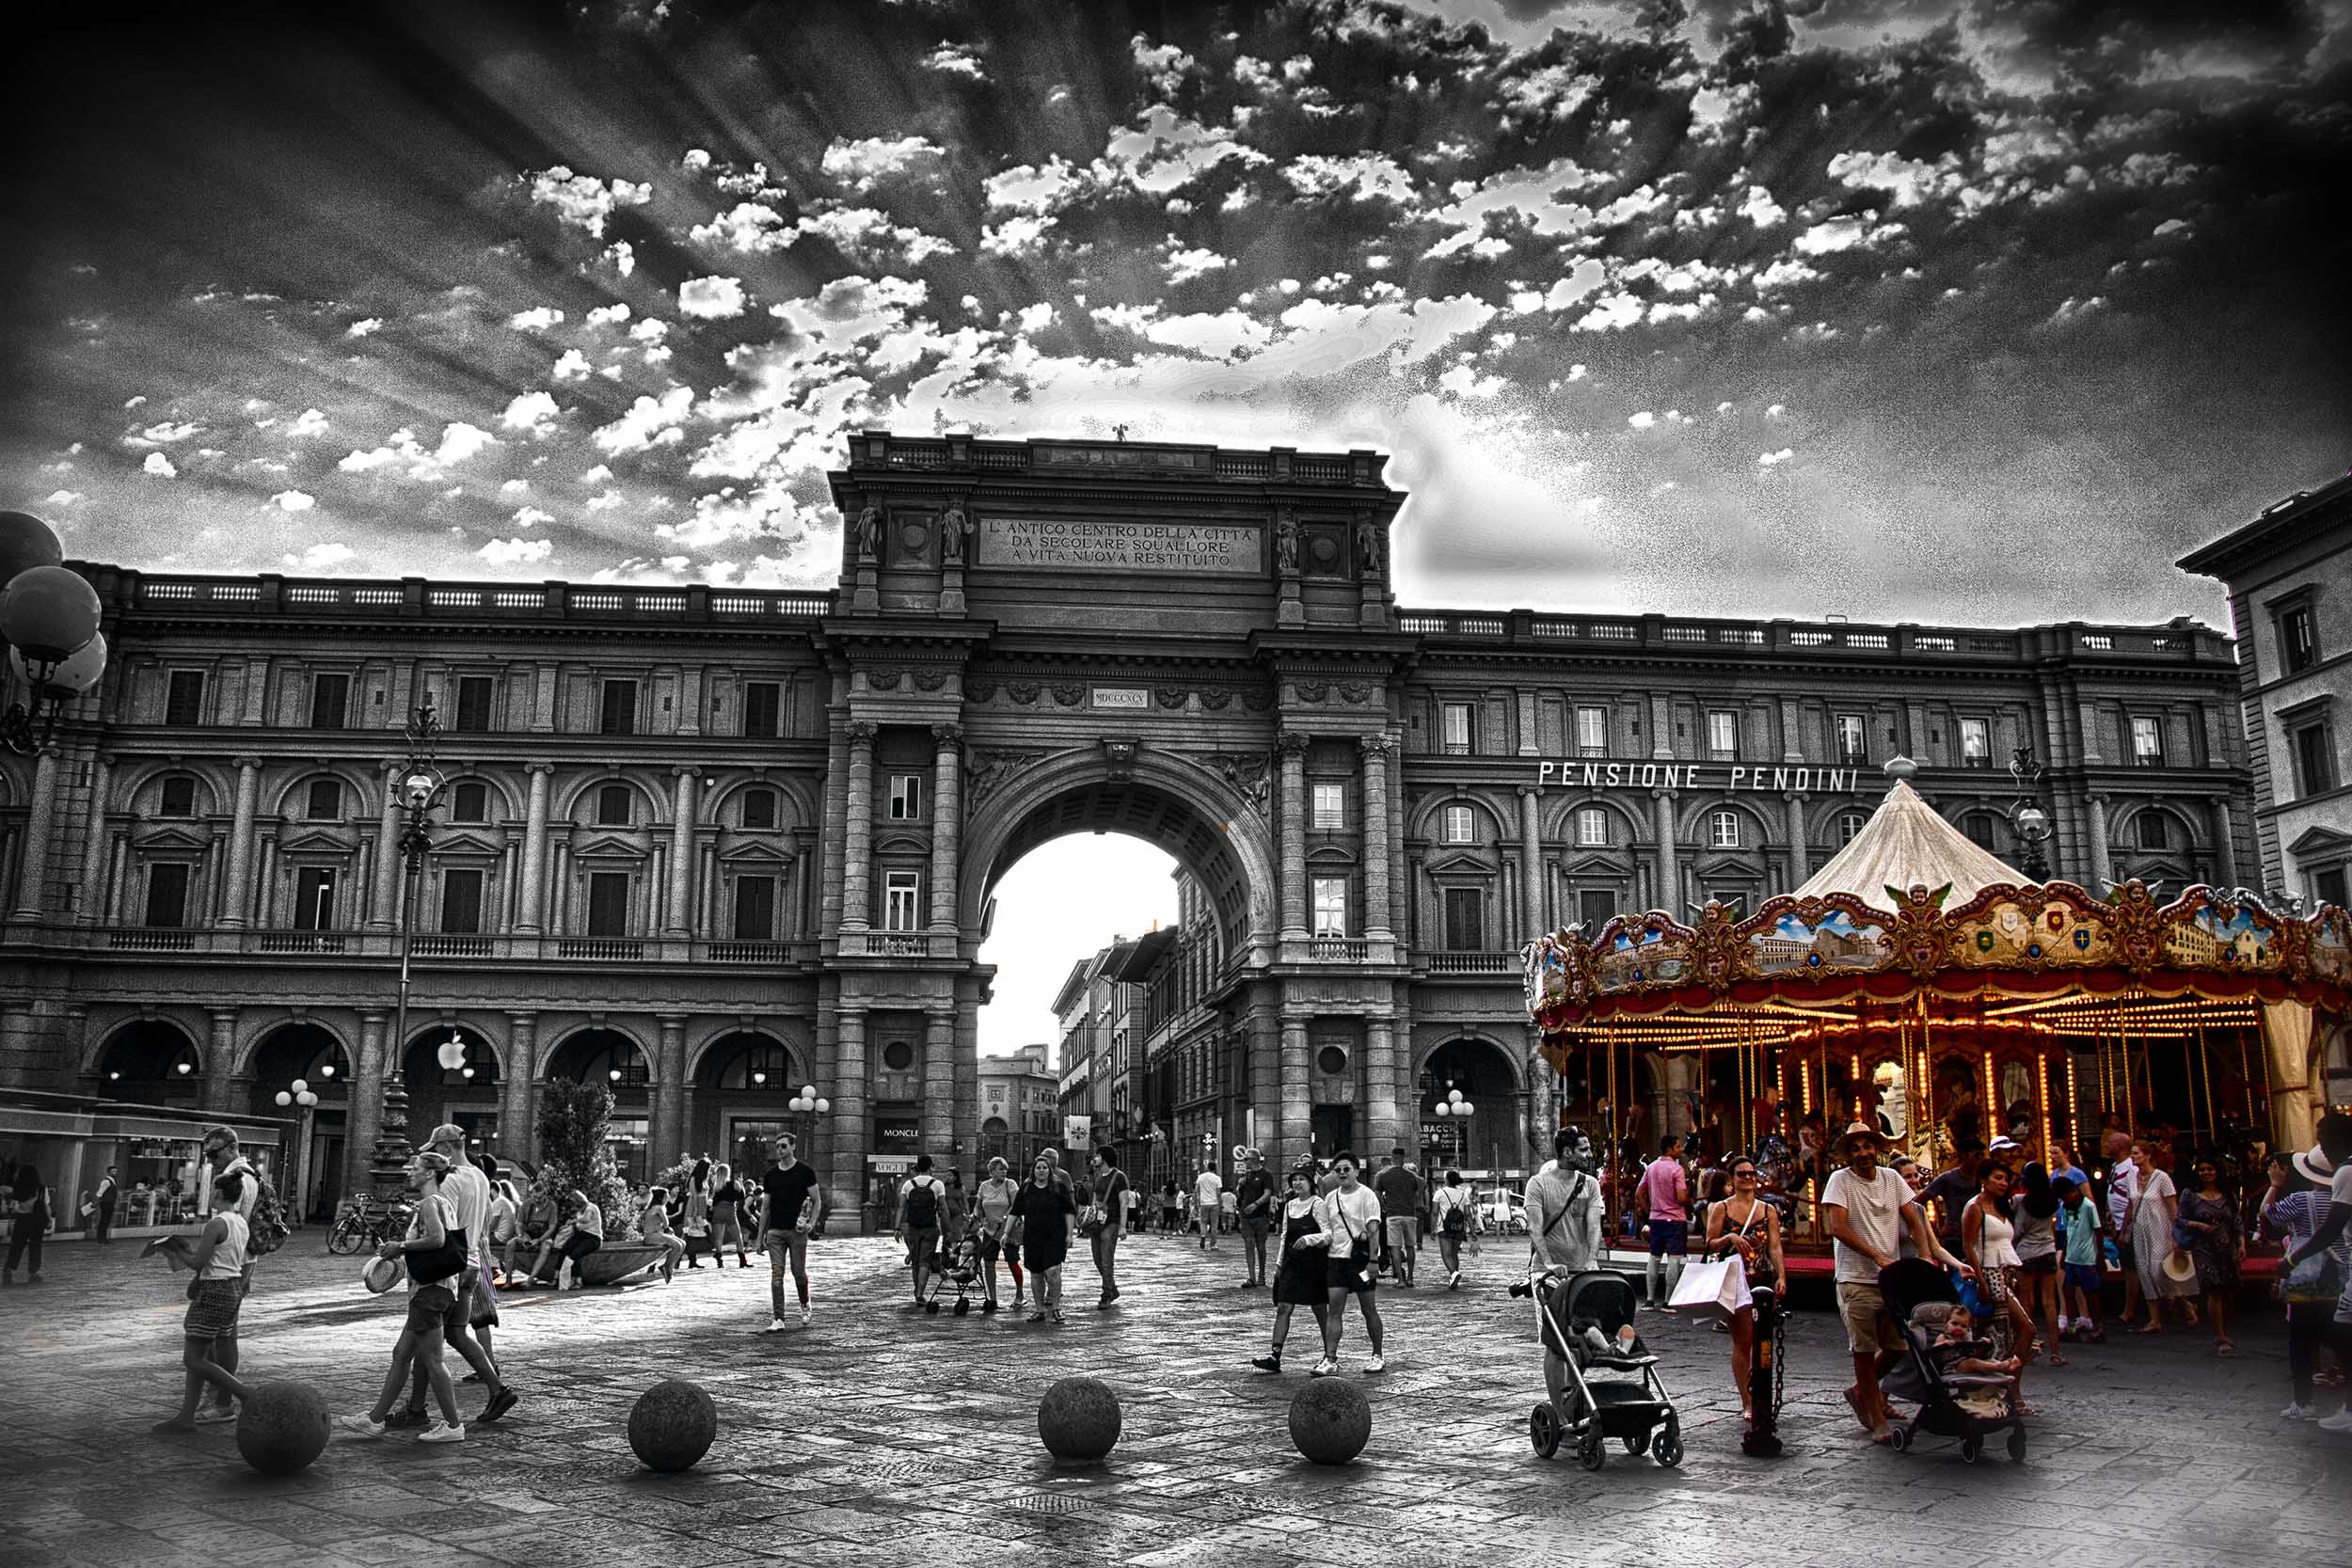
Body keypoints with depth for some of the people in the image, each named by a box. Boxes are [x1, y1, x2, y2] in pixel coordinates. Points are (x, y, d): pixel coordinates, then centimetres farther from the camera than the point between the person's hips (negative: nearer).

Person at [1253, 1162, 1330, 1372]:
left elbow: (1328, 1234, -18)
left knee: (1320, 1311, 5)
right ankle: (1275, 1356, -7)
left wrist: (1309, 1239, -33)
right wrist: (1279, 1262, 16)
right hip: (1292, 1263, 6)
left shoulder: (1317, 1204, -9)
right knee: (1283, 1308, -3)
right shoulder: (1290, 1205, 11)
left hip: (1313, 1263, -6)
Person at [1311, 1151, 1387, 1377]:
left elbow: (1373, 1229, -12)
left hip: (1361, 1258, -5)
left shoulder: (1366, 1195, -7)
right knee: (1334, 1309, -2)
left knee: (1368, 1309, 4)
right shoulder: (1330, 1198, 10)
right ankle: (1330, 1359, -3)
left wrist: (1373, 1260, -17)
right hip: (1336, 1257, 5)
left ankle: (1377, 1356, 17)